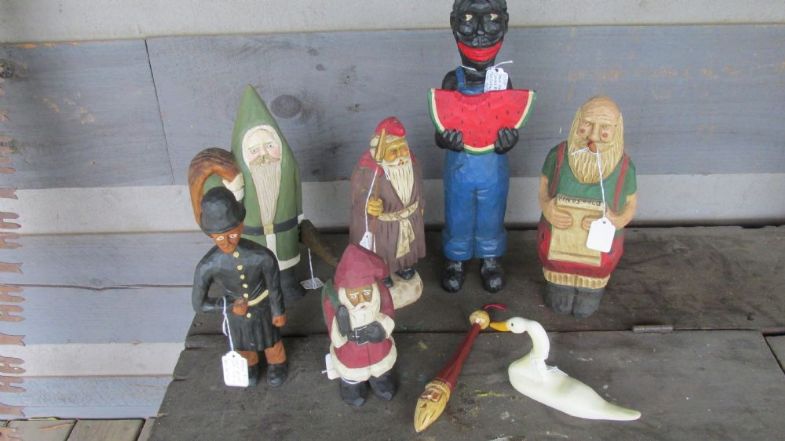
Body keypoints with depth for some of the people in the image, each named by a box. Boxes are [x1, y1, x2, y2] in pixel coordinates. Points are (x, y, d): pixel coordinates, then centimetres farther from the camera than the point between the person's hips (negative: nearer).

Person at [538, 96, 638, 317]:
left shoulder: (624, 168, -23)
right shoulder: (558, 155, -23)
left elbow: (631, 204, -6)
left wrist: (616, 221, -27)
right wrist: (545, 207, -25)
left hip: (600, 248, 0)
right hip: (557, 244, 0)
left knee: (584, 309, 21)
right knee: (559, 305, 20)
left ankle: (592, 284, 52)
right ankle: (559, 280, 51)